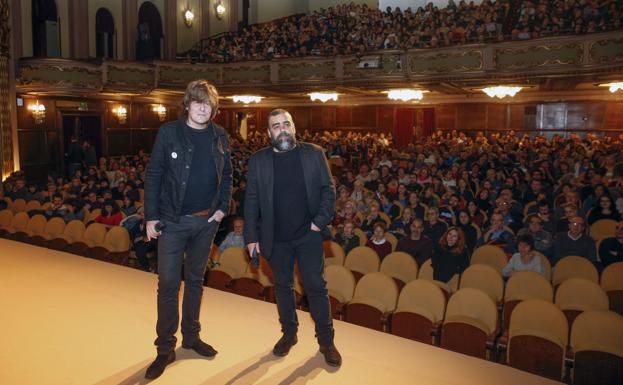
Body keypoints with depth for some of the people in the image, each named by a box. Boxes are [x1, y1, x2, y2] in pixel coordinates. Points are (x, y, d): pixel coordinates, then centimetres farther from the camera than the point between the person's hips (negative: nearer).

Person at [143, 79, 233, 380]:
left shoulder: (220, 136, 3)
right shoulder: (169, 132, -7)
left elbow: (226, 176, 11)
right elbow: (153, 175, -6)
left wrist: (223, 208, -1)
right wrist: (151, 216, -9)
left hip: (206, 221, 3)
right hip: (173, 220, -3)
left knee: (195, 280, 15)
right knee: (168, 284, 1)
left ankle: (191, 337, 31)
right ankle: (165, 349, 15)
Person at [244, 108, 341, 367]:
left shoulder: (313, 154, 0)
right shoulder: (258, 160, 1)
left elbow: (328, 189, 1)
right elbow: (251, 201, 1)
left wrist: (321, 220, -11)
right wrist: (251, 237, -3)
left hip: (309, 234, -1)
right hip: (276, 238, 1)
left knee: (316, 287, 3)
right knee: (283, 286, 14)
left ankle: (326, 340, 19)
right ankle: (289, 333, 33)